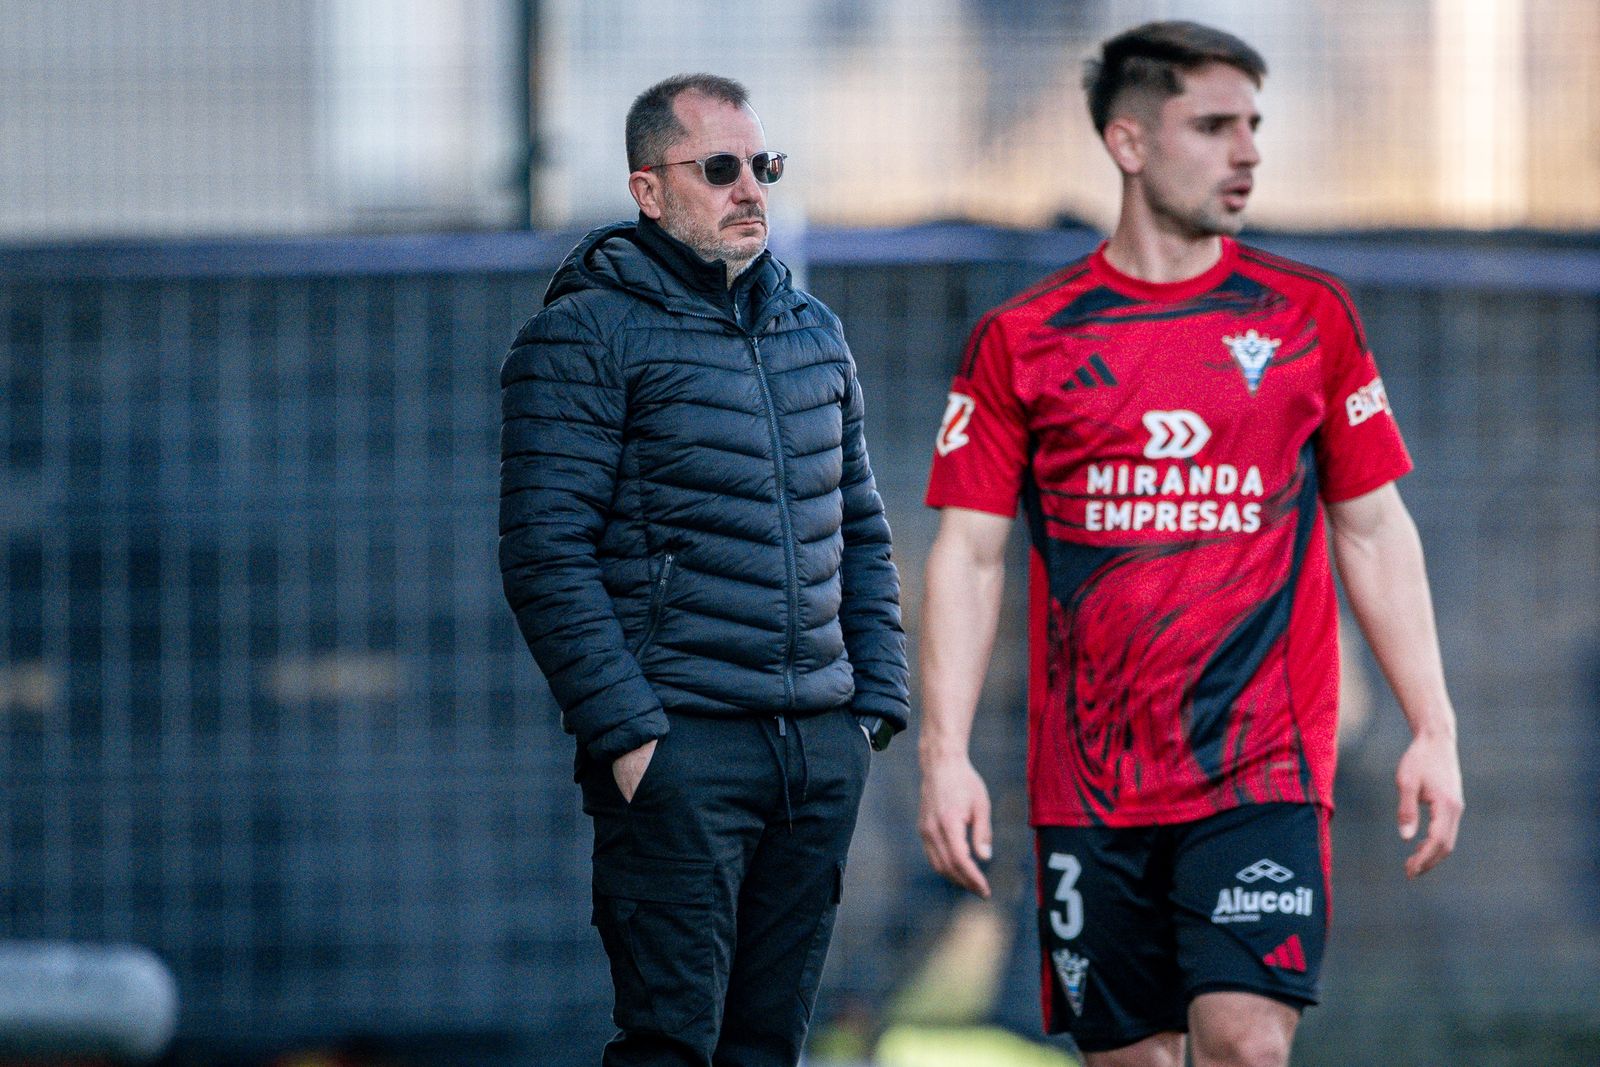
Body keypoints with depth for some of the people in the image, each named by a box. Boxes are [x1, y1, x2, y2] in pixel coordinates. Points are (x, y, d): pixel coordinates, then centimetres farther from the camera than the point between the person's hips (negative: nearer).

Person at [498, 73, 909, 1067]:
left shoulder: (813, 329, 17)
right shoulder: (586, 334, -4)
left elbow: (861, 532, 22)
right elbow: (547, 556, -10)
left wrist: (878, 702, 11)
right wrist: (625, 730, -16)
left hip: (824, 749, 6)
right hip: (678, 742, -6)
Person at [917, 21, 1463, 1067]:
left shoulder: (1307, 315, 7)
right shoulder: (1022, 340, 5)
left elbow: (1375, 531, 10)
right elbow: (969, 555, 4)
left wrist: (1433, 731, 3)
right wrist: (946, 753, -6)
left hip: (1263, 772, -1)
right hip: (1089, 782, 1)